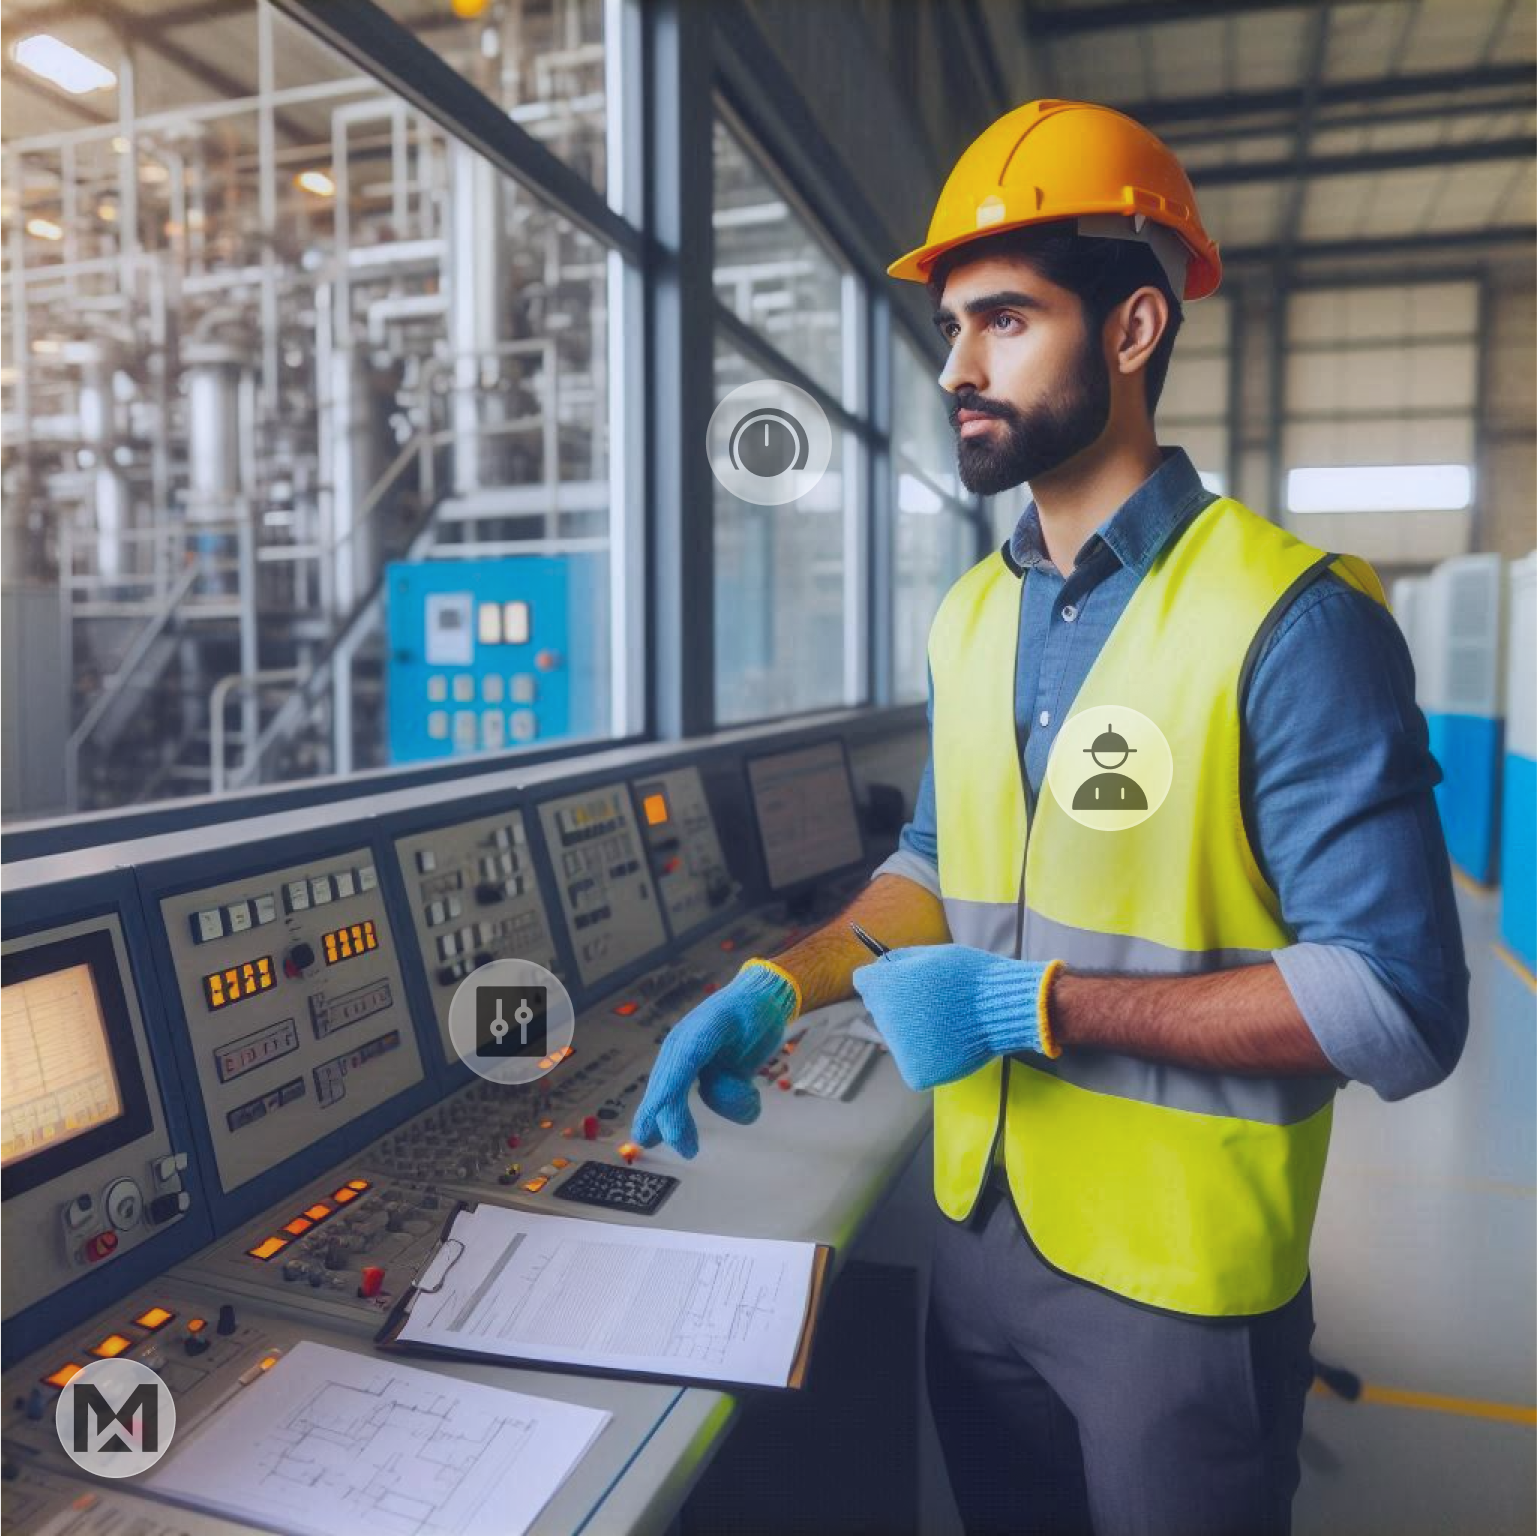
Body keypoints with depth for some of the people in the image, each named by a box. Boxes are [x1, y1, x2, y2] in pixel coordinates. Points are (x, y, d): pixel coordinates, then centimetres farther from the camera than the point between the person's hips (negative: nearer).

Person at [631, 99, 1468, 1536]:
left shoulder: (1293, 619, -19)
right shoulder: (971, 615, 2)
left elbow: (1397, 1008, -21)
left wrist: (1038, 1004, -24)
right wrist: (783, 985, -4)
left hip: (1180, 1285, -5)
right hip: (978, 1234, 6)